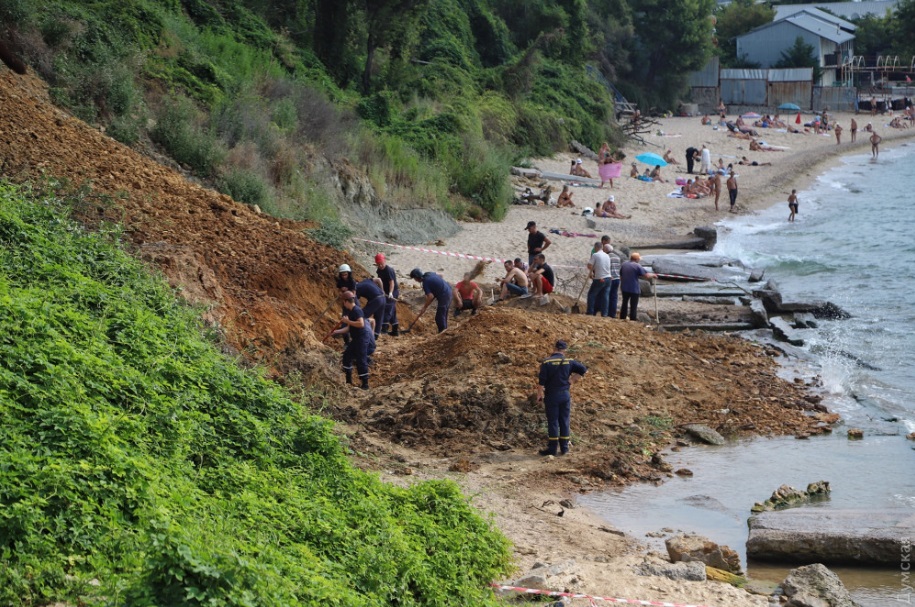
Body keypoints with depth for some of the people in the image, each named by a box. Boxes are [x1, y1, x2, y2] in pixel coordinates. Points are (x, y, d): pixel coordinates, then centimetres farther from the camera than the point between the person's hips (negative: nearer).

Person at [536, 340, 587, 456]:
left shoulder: (547, 362, -9)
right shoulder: (569, 361, 1)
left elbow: (541, 381, -11)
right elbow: (583, 369, 3)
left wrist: (539, 394, -1)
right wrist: (573, 380, 7)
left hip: (551, 395, -3)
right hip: (565, 395, 3)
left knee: (552, 422, 1)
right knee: (565, 421, 9)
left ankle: (552, 448, 2)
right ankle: (564, 448, 12)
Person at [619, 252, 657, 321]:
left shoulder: (623, 265, 6)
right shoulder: (637, 266, -12)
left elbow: (620, 276, 14)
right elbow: (647, 275, -15)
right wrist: (653, 275, 4)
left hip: (624, 288, 5)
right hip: (634, 289, -5)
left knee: (624, 304, 19)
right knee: (633, 306, 2)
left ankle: (622, 318, 24)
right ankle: (633, 320, 2)